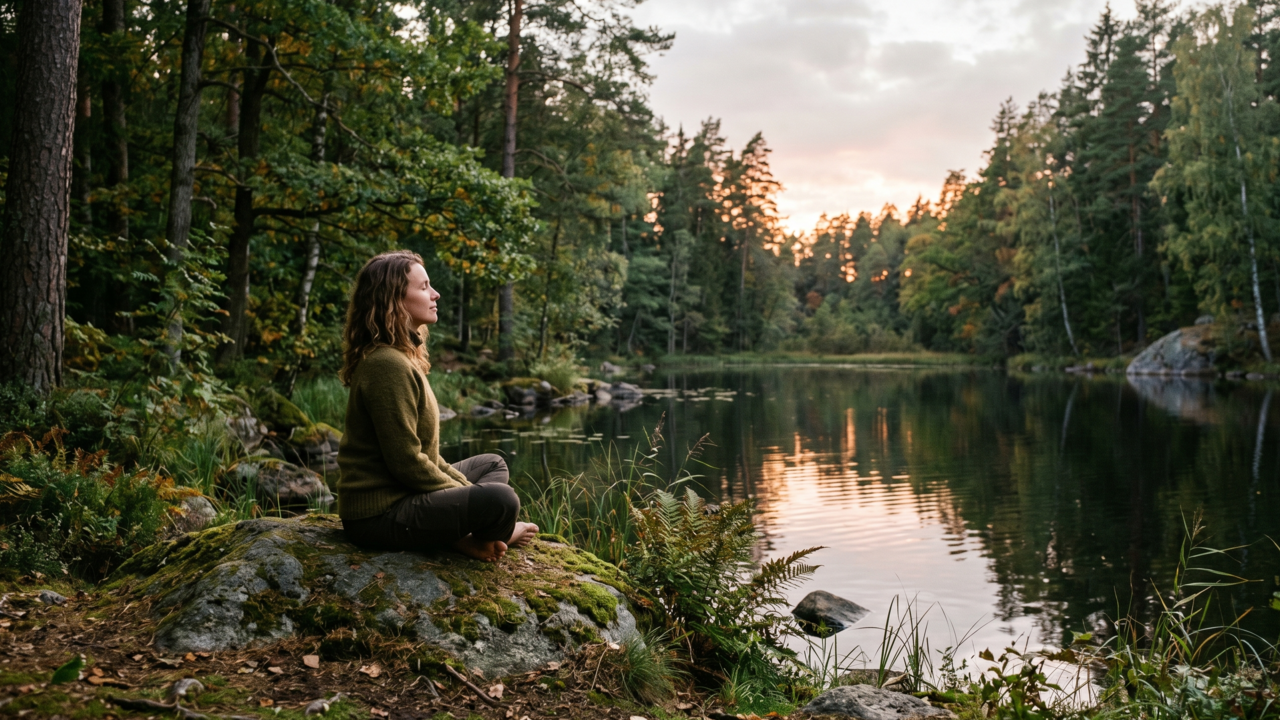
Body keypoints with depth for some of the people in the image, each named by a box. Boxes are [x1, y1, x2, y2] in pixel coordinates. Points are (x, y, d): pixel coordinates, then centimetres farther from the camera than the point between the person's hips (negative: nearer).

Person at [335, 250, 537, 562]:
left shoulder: (402, 357, 12)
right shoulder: (387, 365, -21)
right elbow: (407, 462, -23)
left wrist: (466, 489, 7)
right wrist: (465, 495, -9)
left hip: (396, 493, 11)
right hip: (380, 515, -11)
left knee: (491, 465, 23)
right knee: (500, 500, -28)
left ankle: (462, 534, -3)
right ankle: (465, 538, 5)